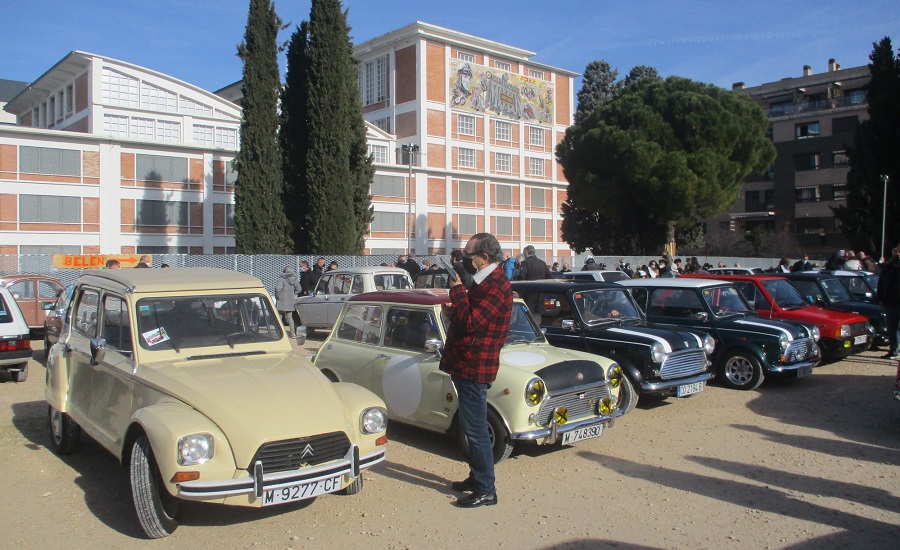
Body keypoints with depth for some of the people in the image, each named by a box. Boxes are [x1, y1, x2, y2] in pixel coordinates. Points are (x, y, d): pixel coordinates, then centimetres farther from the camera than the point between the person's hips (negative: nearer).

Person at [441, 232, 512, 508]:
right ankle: (477, 477, 32)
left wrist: (457, 291, -16)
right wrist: (454, 312, 6)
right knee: (472, 427, 19)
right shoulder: (486, 282, 15)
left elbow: (471, 322, -26)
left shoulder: (496, 286, -18)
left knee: (475, 429, -3)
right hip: (466, 364, 11)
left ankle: (486, 491, 6)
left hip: (475, 367, -11)